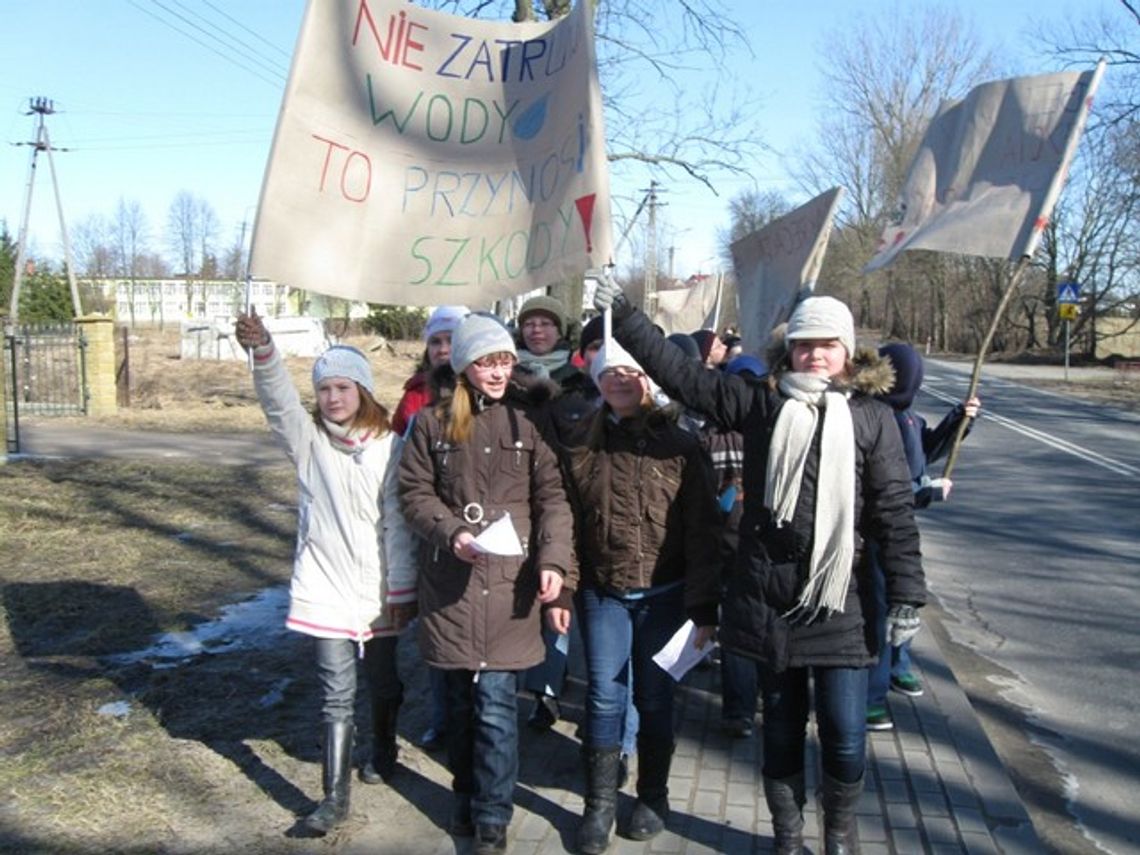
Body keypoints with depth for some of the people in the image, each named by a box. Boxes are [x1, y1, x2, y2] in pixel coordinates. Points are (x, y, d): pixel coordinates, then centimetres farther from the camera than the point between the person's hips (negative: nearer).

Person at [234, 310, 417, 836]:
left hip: (380, 590, 1)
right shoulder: (308, 440, -1)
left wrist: (400, 590, -4)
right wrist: (262, 351, -39)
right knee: (336, 693, 1)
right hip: (326, 588, 0)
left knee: (382, 681, 19)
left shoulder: (389, 447, -5)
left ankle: (383, 752, 45)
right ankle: (335, 797, 11)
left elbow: (397, 522, -5)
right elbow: (279, 399, -20)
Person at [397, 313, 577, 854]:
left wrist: (554, 562, -15)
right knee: (460, 701, 14)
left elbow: (553, 497, -3)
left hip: (510, 581, -2)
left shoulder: (530, 419, 1)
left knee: (496, 707, -2)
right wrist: (450, 533, -13)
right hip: (450, 582, 2)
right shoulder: (432, 423, 5)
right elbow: (414, 493, 5)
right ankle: (466, 797, 35)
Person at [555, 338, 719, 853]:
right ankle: (600, 804, 19)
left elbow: (701, 533, -5)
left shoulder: (680, 446, -4)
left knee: (655, 698, 10)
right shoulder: (579, 446, 2)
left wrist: (702, 608, -7)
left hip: (663, 593, -1)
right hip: (602, 593, 1)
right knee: (604, 698, 4)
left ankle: (653, 797, 29)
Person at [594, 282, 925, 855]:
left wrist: (905, 596, -4)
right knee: (781, 727, 14)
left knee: (845, 733, 2)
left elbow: (895, 512, -1)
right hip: (768, 597, 1)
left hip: (840, 603, -1)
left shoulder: (872, 418, 1)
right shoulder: (759, 403, 3)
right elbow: (678, 374, 2)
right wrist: (623, 314, -2)